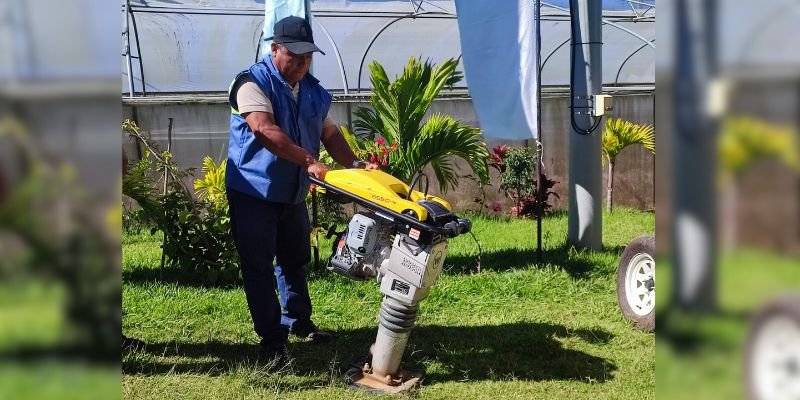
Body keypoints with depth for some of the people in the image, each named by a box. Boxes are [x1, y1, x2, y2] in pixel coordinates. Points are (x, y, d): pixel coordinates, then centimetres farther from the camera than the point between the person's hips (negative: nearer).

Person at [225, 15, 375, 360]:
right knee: (259, 267, -2)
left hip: (292, 193, 7)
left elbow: (329, 133, 12)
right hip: (253, 192, -7)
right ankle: (272, 337, 2)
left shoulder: (314, 91, 6)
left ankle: (298, 322, 35)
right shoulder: (253, 83, -18)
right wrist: (309, 161, -37)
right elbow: (264, 130, -31)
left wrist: (354, 165, -4)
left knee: (295, 260, 19)